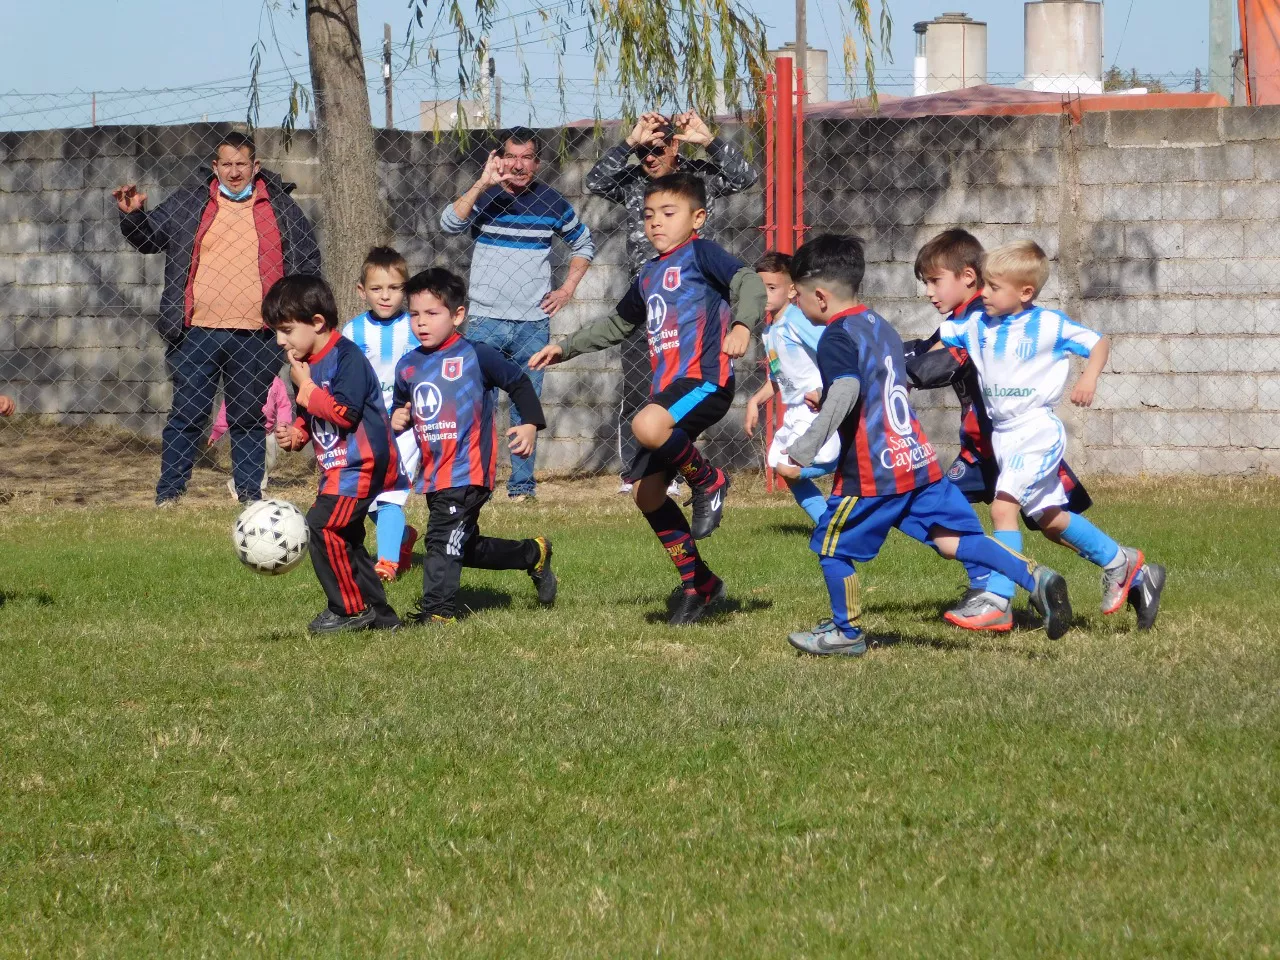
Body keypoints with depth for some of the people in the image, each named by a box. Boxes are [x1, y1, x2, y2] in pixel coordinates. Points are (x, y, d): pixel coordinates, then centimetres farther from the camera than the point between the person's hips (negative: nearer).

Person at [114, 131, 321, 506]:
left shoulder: (279, 206, 9)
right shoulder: (189, 203, 8)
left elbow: (309, 255, 17)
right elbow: (148, 237, 12)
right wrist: (132, 215, -8)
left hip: (256, 337, 1)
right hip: (198, 334, -1)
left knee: (249, 418, 8)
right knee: (187, 415, -1)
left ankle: (250, 493, 15)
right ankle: (168, 493, 4)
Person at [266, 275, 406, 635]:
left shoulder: (347, 357, -17)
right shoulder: (307, 362, 12)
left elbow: (344, 413, -27)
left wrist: (306, 387, -19)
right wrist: (296, 435, 2)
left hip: (362, 464, -10)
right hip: (339, 467, 10)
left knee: (322, 527, -18)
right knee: (343, 539, 13)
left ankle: (352, 608, -8)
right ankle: (377, 612, 21)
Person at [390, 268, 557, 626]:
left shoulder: (477, 356, -8)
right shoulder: (408, 365, 8)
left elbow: (518, 382, 2)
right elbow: (401, 406, 23)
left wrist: (530, 424, -7)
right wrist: (397, 419, 0)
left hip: (468, 471, -7)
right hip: (432, 473, 7)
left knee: (442, 539, -17)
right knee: (468, 548, 19)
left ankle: (436, 610, -15)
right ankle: (534, 555, 39)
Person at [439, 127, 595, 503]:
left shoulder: (551, 203, 5)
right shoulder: (483, 197, 0)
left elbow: (583, 244, 20)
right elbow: (449, 223, -19)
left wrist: (567, 289, 9)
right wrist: (483, 183, -26)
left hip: (534, 323, 1)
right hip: (486, 320, -1)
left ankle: (522, 484, 12)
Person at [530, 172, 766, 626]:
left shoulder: (701, 254, -1)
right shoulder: (649, 275, 22)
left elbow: (749, 282, -18)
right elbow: (618, 324, 38)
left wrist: (742, 324, -36)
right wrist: (565, 348, 38)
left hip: (705, 379, -9)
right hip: (668, 386, 9)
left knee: (647, 426, -37)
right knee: (646, 491, 4)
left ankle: (708, 479, -9)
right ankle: (698, 583, 15)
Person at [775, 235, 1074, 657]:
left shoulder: (837, 338, -11)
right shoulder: (881, 326, 17)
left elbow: (845, 394, -28)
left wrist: (802, 452, -31)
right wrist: (826, 399, 41)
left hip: (872, 471, -8)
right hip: (919, 459, 8)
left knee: (831, 546, 9)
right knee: (952, 538, 2)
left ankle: (845, 633, 20)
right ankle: (1034, 578, -13)